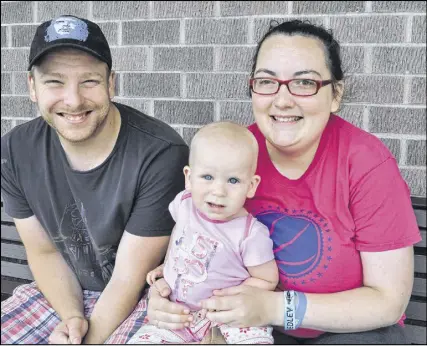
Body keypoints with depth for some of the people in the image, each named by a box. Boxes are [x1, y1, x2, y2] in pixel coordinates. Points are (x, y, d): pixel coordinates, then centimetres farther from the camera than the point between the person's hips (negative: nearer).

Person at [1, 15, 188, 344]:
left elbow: (130, 276, -18)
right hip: (61, 294, 5)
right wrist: (73, 318, -13)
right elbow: (44, 252, 1)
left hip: (145, 297, -4)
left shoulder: (161, 154, -23)